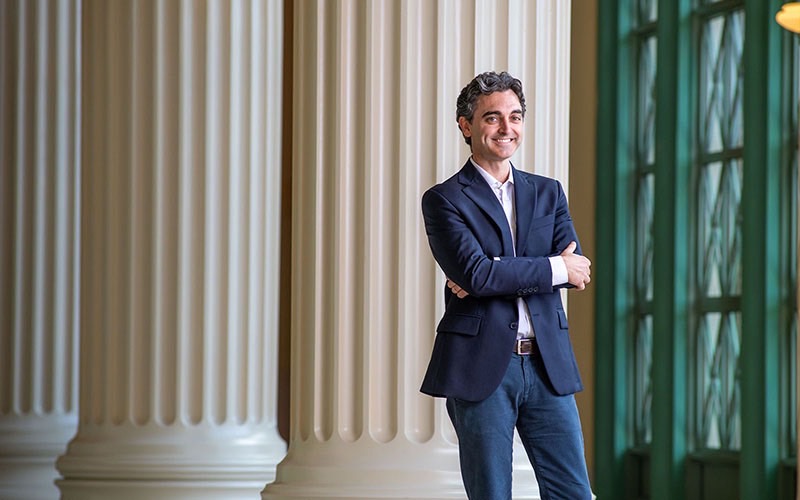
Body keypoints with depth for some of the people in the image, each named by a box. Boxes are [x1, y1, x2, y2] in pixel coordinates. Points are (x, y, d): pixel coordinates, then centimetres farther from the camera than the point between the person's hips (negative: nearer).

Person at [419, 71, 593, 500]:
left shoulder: (548, 193, 14)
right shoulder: (444, 200, 0)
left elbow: (576, 268, -1)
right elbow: (475, 273, -15)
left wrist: (494, 274, -13)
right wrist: (556, 268, -10)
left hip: (548, 367, 4)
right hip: (481, 368, -4)